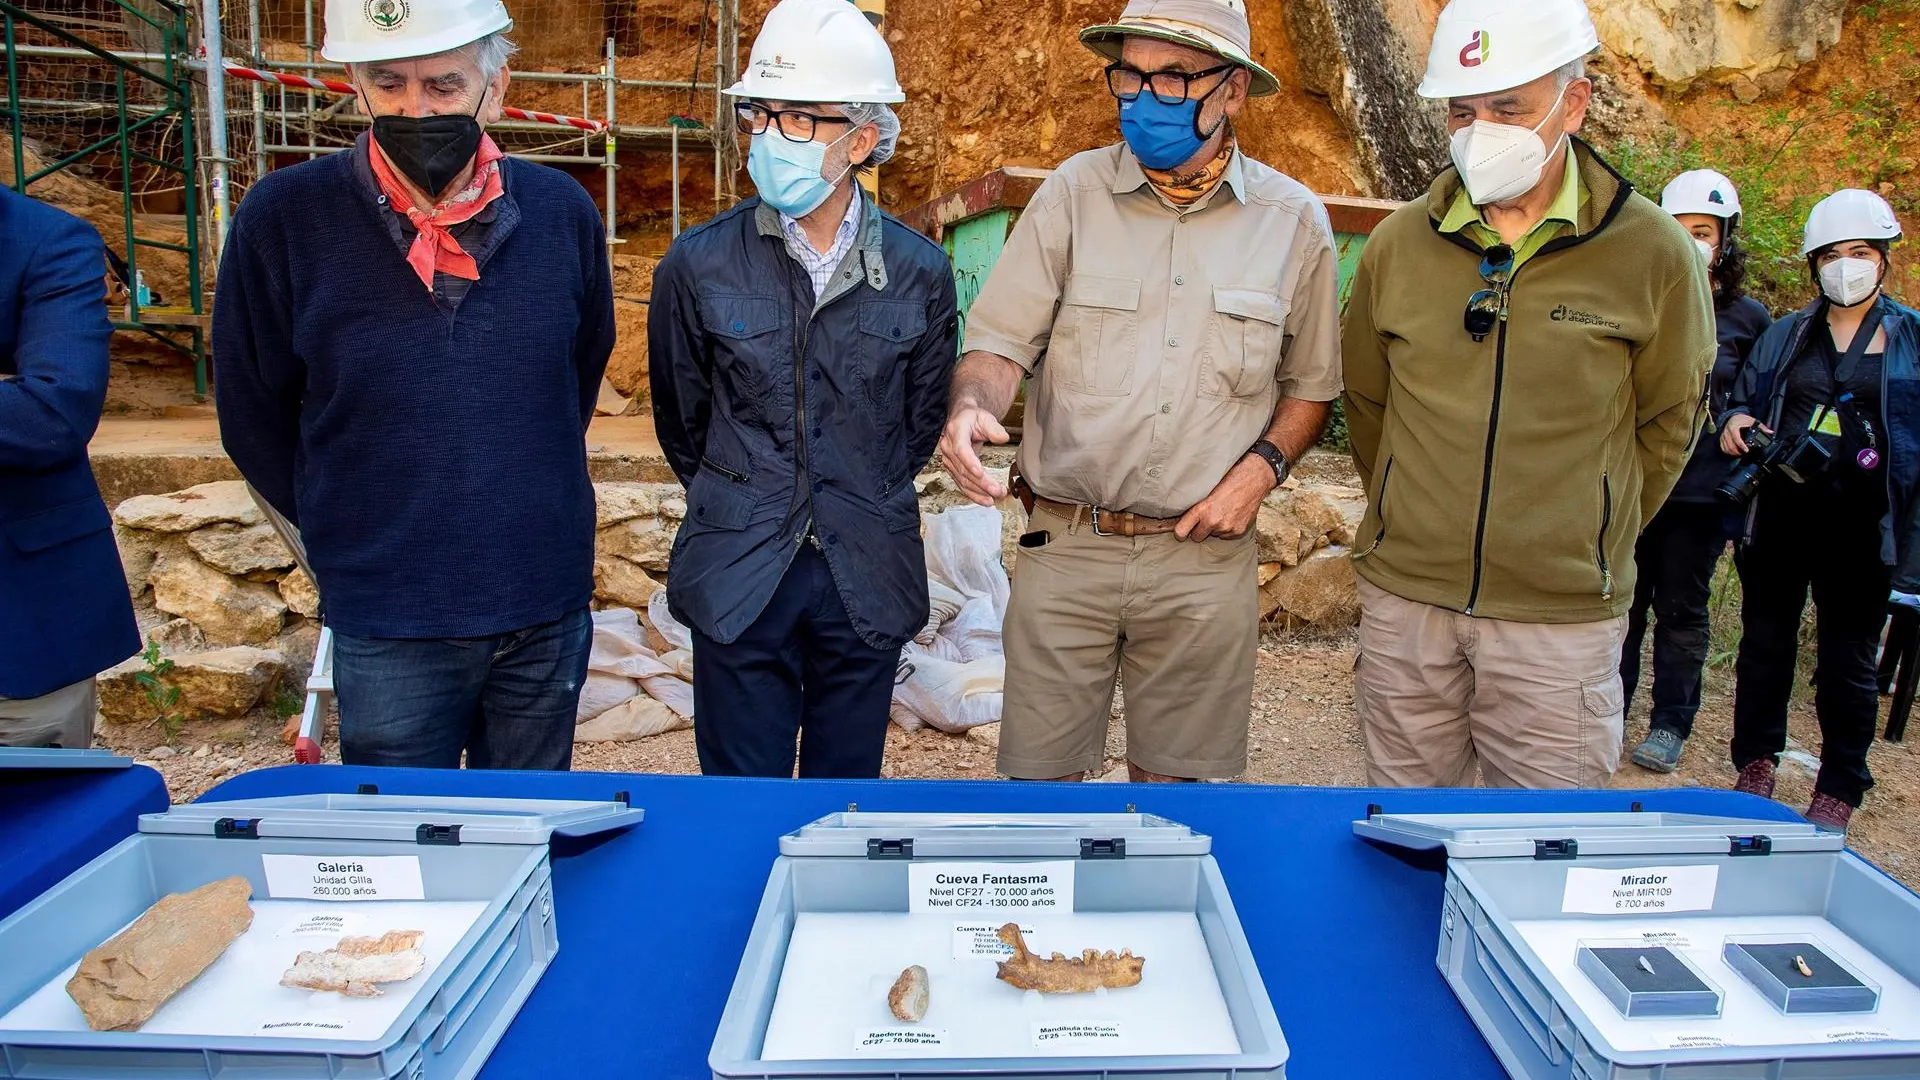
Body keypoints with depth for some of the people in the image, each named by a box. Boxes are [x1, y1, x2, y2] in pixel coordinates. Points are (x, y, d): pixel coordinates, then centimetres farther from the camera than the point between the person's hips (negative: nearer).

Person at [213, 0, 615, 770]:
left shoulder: (562, 214, -2)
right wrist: (352, 532, 9)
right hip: (388, 627, -2)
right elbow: (253, 418, 3)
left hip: (547, 613, 2)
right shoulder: (283, 220, -8)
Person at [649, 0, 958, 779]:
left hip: (867, 583, 1)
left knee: (846, 795, 15)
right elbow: (682, 423, 8)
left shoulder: (919, 271, -3)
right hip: (739, 581, 0)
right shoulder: (698, 264, -5)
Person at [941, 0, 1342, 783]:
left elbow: (1312, 383, 13)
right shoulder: (1074, 193, 0)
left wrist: (1263, 464, -6)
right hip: (1065, 546, 0)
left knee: (1174, 774, 14)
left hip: (1205, 558, 1)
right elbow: (1000, 339, -3)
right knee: (1039, 771, 7)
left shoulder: (1293, 221, 3)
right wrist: (971, 407, -25)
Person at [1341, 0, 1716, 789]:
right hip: (1403, 596, 2)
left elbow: (1666, 425, 6)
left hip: (1562, 615, -2)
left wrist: (1596, 541, 10)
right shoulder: (1398, 244, 1)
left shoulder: (1653, 254, -5)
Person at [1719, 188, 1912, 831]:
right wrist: (1736, 420, -3)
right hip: (1781, 514, 2)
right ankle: (1755, 766, 23)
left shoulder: (1911, 338, 5)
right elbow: (1745, 397, 20)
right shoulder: (1784, 336, 11)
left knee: (1848, 660, 5)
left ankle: (1838, 792, 17)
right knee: (1765, 643, 9)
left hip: (1862, 526, -2)